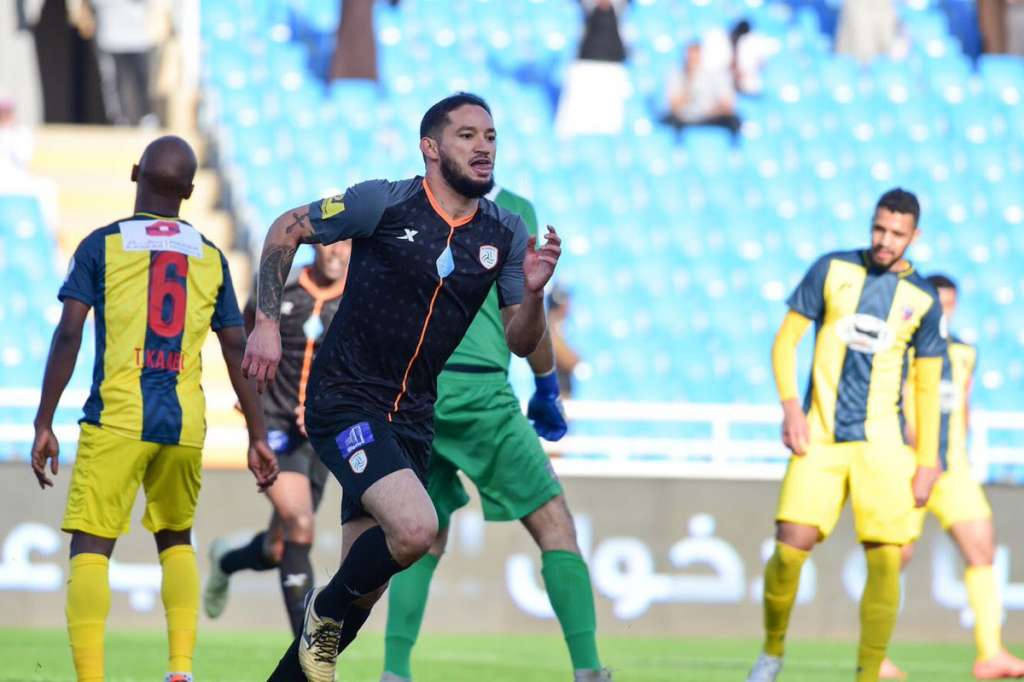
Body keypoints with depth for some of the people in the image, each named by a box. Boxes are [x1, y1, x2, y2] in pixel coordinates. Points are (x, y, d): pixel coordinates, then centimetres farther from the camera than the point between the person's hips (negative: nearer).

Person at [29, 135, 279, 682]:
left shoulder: (102, 246, 2)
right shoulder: (209, 257, 11)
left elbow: (68, 336, -5)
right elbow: (238, 354, 10)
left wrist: (44, 425, -3)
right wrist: (258, 437, 15)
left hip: (116, 419, -3)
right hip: (185, 424, 4)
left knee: (90, 549, -3)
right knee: (175, 540, 22)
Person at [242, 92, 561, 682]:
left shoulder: (505, 234, 3)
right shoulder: (384, 203, -10)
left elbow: (521, 342, 5)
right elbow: (287, 230, 2)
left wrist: (533, 291, -15)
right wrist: (268, 323, -5)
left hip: (412, 418, 6)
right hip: (345, 403, -6)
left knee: (364, 581, 8)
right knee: (415, 527, -26)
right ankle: (327, 611, 1)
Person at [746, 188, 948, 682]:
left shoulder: (923, 300, 5)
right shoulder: (832, 270, 3)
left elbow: (928, 387, 10)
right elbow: (786, 339, 5)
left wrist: (928, 462, 4)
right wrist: (790, 405, -9)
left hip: (881, 443, 1)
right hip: (819, 437, 0)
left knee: (885, 560, -9)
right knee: (791, 546, -12)